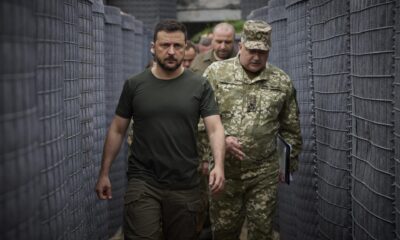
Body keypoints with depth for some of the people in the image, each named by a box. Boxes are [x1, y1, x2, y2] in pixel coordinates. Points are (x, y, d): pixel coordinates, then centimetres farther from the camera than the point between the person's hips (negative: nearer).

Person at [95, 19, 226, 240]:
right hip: (142, 182, 0)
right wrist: (104, 173, 5)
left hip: (185, 186, 1)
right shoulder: (134, 85, 2)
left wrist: (218, 165, -24)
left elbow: (215, 128, -7)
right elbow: (117, 130, 8)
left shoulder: (200, 86, 0)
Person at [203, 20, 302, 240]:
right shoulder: (216, 72, -3)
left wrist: (291, 160, 15)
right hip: (224, 170, -1)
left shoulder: (282, 81, 4)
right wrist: (222, 138, -18)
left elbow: (290, 127, 13)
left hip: (264, 173, 1)